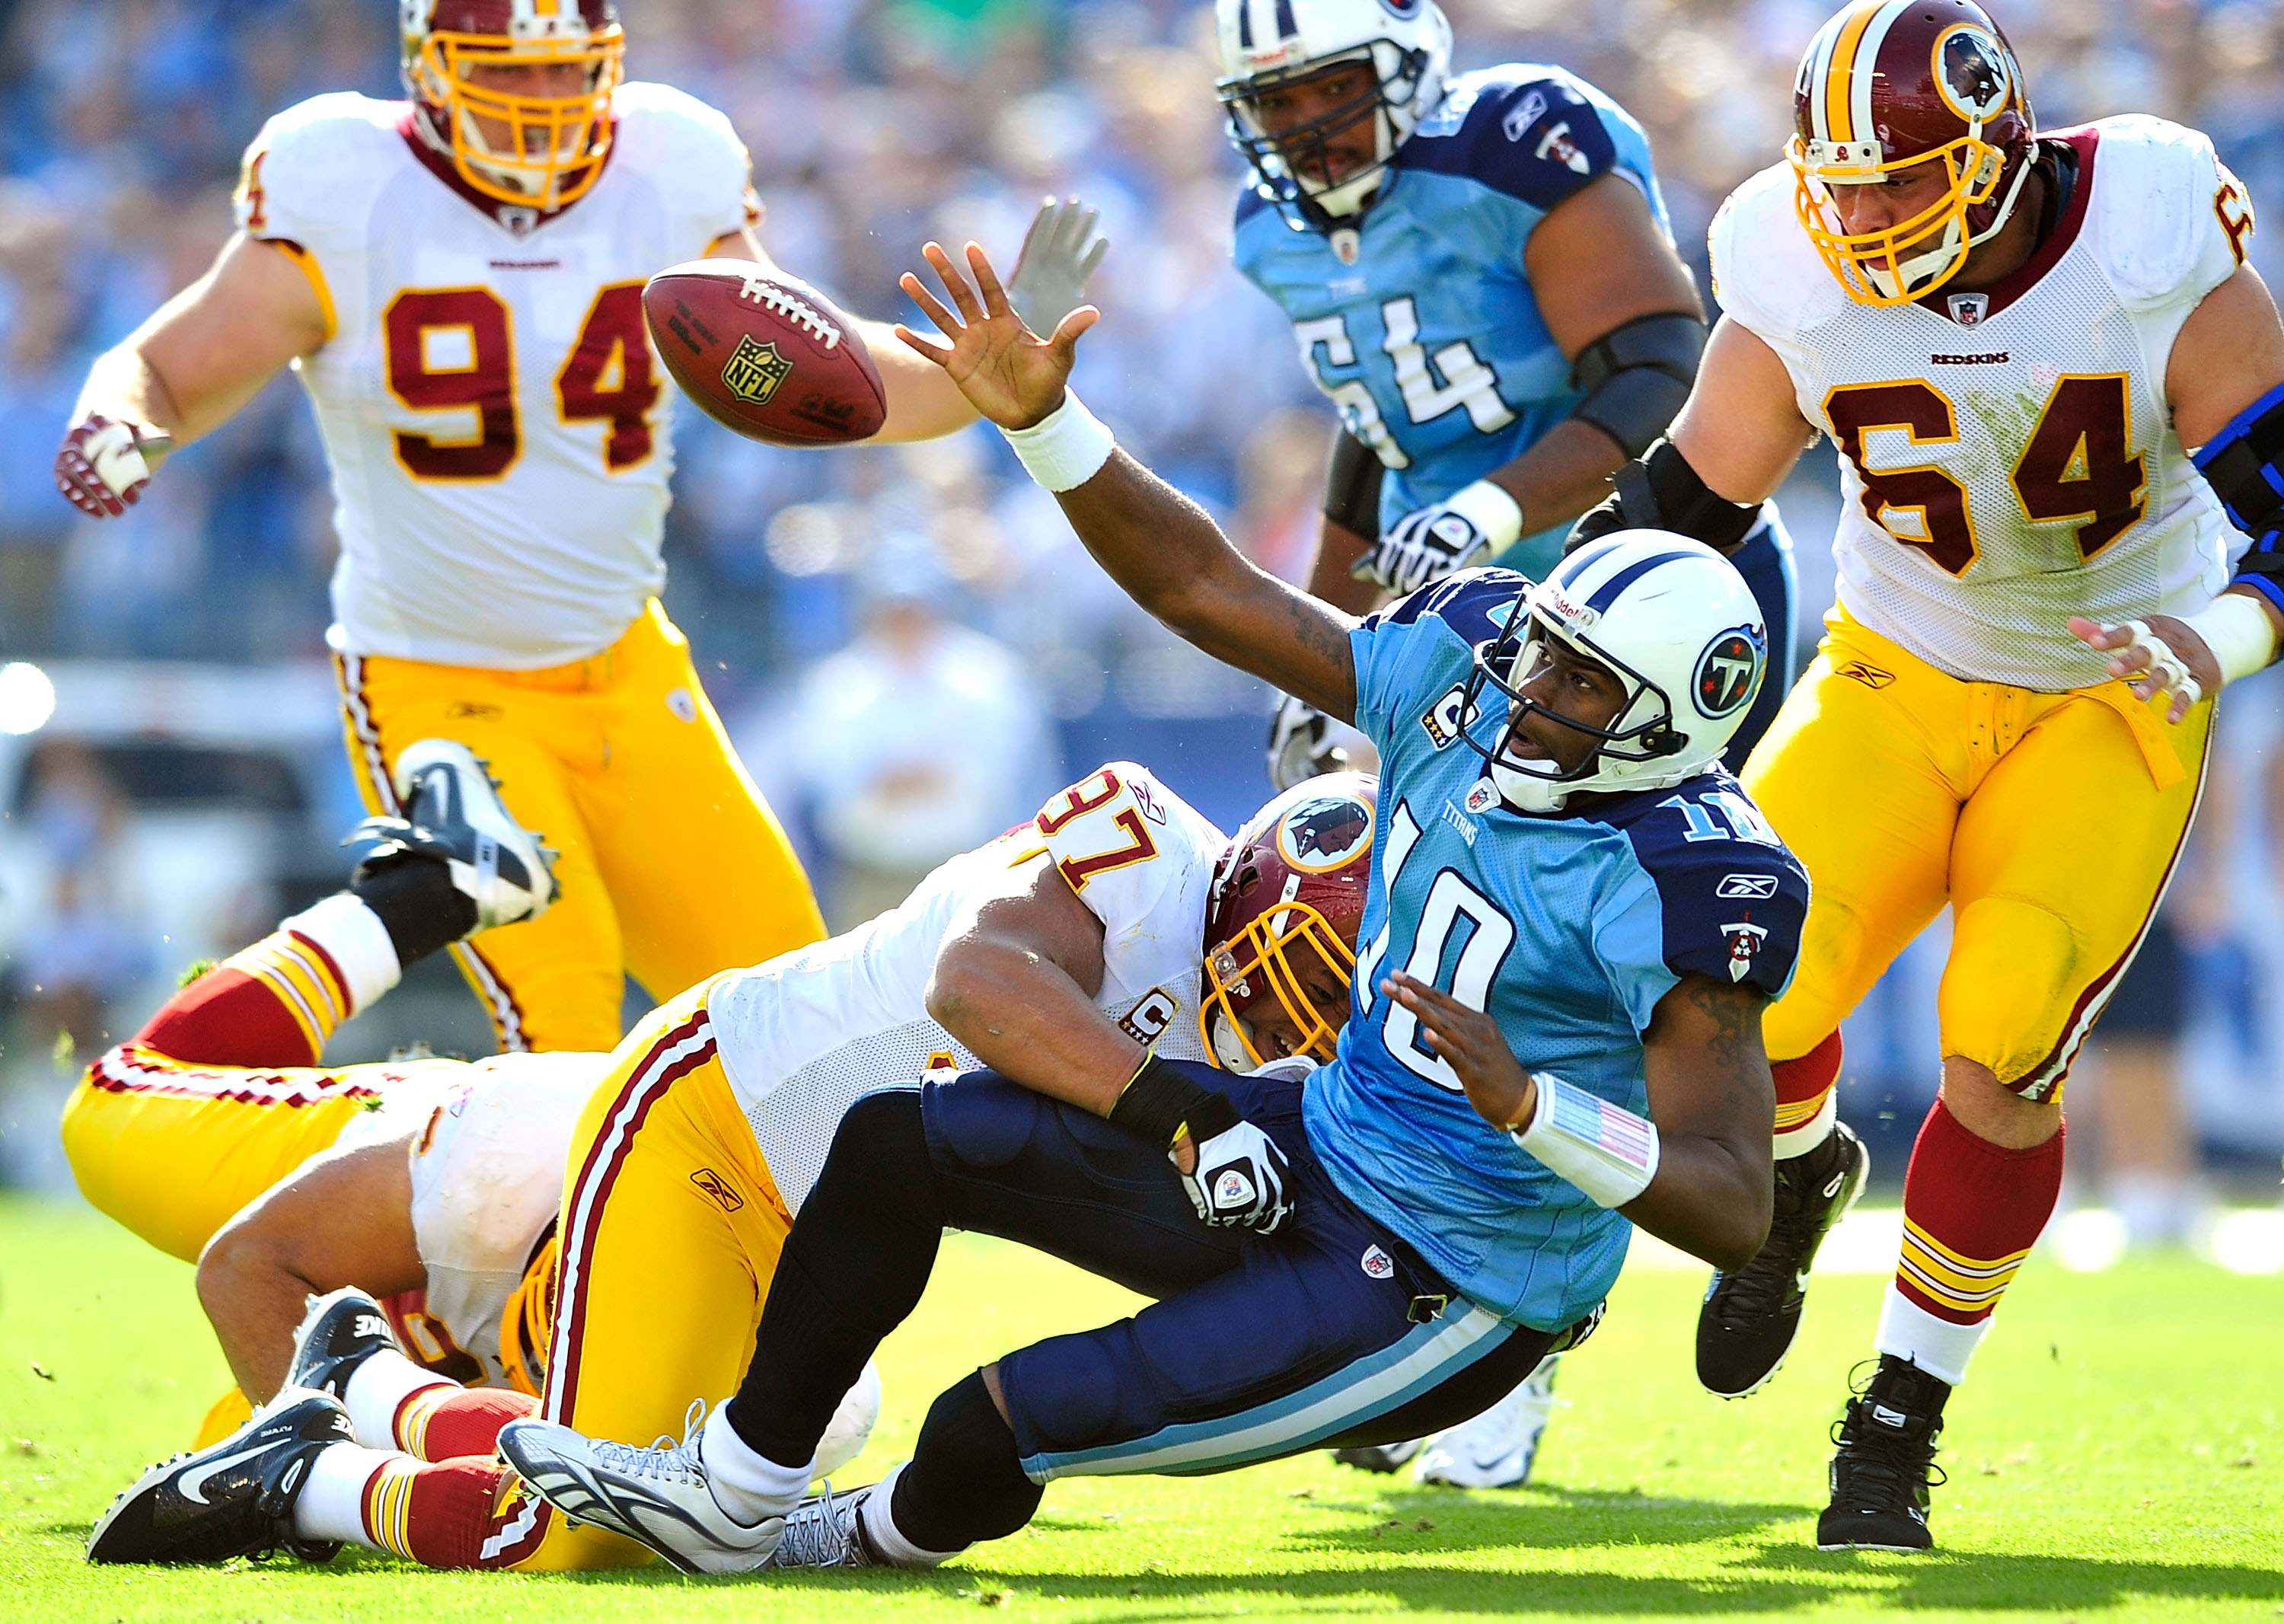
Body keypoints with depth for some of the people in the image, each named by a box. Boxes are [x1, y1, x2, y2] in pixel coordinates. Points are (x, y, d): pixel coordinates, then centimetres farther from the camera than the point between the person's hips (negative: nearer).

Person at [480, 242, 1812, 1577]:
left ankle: (895, 1534, 25)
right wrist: (1041, 421, -7)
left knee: (1000, 1427, -14)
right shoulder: (1467, 675, -5)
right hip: (1321, 1148, 9)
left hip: (1440, 1301, -9)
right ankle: (729, 1499, 24)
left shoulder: (1684, 888, -27)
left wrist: (1527, 1109, -43)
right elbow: (1204, 586, 4)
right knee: (900, 1146, 7)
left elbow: (1736, 1210, -30)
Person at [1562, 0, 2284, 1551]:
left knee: (2002, 1055, -18)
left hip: (2108, 693, -2)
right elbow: (1684, 503, 0)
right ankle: (1801, 1173, 20)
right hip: (1902, 670, 2)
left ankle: (1899, 1430, 1)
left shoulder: (2159, 261, -21)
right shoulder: (1805, 287, -14)